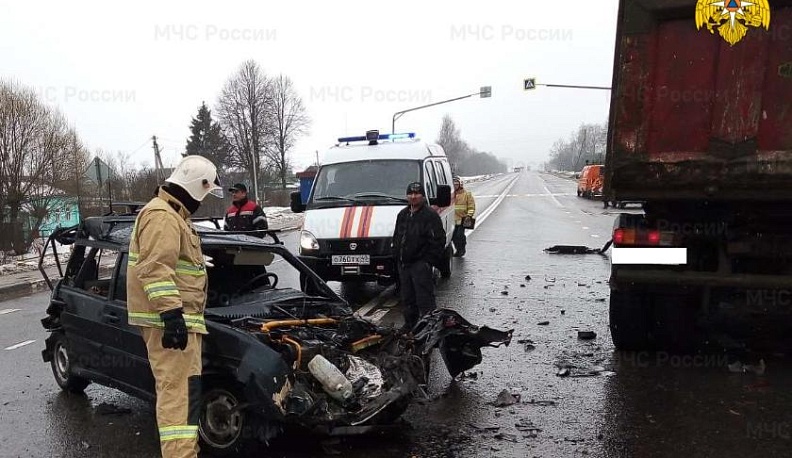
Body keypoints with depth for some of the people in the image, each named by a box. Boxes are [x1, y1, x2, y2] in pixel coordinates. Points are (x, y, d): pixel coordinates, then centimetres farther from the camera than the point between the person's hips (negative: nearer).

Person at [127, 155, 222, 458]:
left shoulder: (173, 215, 23)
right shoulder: (162, 216, -12)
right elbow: (155, 269, -24)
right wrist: (171, 313, -29)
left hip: (176, 317, 11)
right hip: (168, 319, -11)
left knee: (176, 388, 16)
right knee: (180, 390, -15)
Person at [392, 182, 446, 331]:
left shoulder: (430, 215, -7)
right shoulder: (402, 214, 16)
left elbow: (438, 240, -12)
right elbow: (396, 238, 24)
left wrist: (430, 261, -16)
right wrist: (396, 256, 15)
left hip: (421, 264, -7)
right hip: (403, 264, 7)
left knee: (424, 298, -6)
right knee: (407, 298, 15)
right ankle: (410, 324, 26)